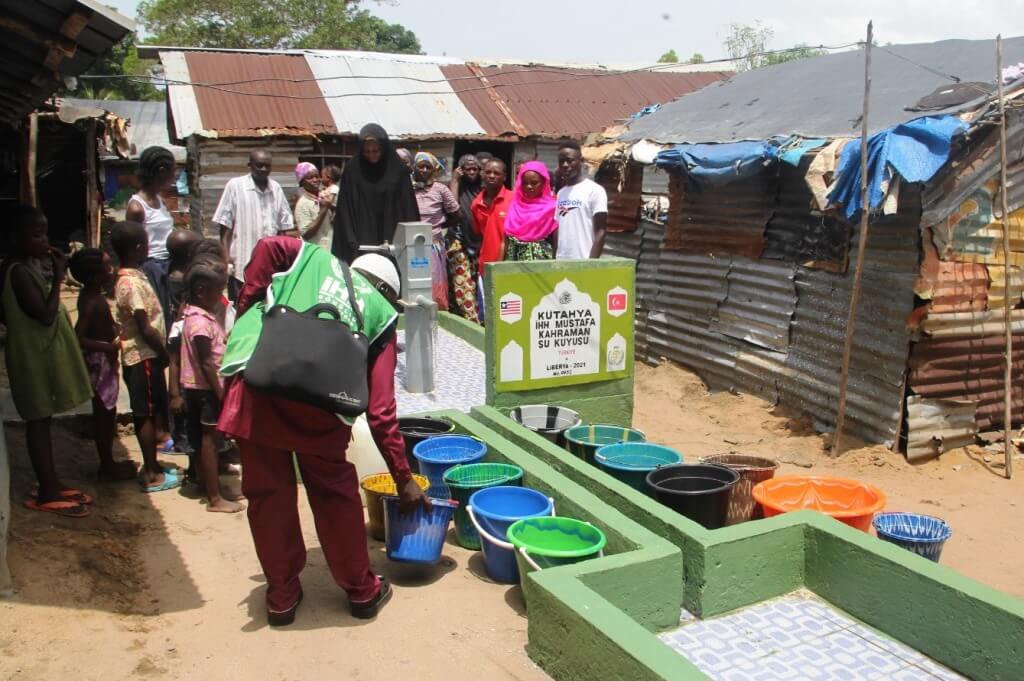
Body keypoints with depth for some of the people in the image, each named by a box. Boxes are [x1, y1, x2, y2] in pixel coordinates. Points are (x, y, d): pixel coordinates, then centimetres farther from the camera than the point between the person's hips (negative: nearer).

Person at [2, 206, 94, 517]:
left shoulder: (28, 266, 9)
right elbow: (46, 315, -24)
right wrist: (58, 278, -18)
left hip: (43, 352, 10)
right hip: (33, 355, -10)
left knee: (43, 420, 15)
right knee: (38, 421, -1)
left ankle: (52, 483, 26)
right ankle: (46, 493, 9)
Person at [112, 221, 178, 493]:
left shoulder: (130, 277, 10)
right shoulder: (132, 283, -20)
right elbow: (146, 328, -22)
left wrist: (161, 351, 13)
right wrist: (165, 353, -11)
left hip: (145, 355, 9)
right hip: (144, 356, -9)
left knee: (152, 411, 16)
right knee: (146, 414, -1)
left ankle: (152, 465, 27)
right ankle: (152, 475, 7)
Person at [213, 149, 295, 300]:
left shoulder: (276, 188, 8)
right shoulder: (235, 185, -5)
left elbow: (285, 226, 12)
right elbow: (225, 225, -5)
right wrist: (226, 256, -10)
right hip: (243, 264, -4)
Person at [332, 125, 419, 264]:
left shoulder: (398, 170, 2)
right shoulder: (352, 171, 2)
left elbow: (408, 211, 3)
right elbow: (345, 211, 2)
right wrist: (352, 243, -7)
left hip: (393, 245, 1)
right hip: (362, 246, 0)